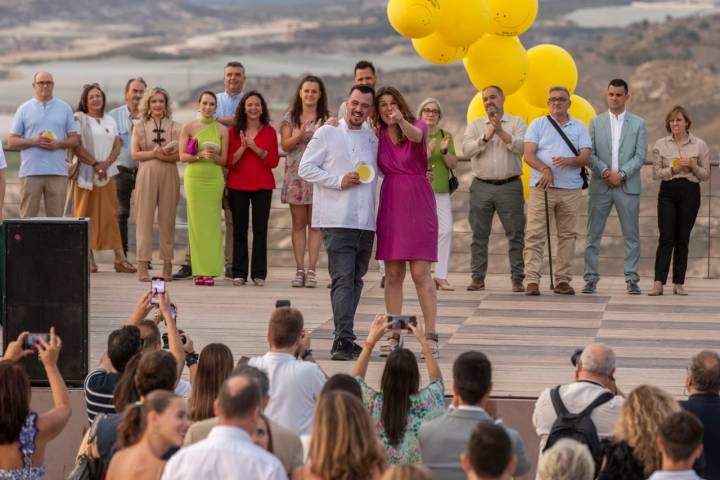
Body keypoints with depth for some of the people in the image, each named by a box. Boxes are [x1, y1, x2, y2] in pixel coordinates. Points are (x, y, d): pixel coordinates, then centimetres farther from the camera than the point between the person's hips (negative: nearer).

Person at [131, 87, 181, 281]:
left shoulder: (175, 127, 8)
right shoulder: (139, 126, 10)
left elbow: (180, 155, 1)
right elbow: (135, 154, 3)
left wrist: (164, 155, -16)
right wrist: (153, 153, -12)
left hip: (169, 176, 0)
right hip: (146, 175, 0)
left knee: (167, 219, 1)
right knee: (144, 218, -5)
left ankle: (167, 264, 5)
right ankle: (142, 264, -7)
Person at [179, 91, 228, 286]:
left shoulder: (221, 130, 7)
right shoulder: (188, 127, 4)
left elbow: (224, 160, 7)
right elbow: (182, 156, -1)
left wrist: (214, 157, -14)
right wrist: (201, 155, -17)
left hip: (214, 179, 1)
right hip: (194, 178, -1)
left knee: (212, 224, -1)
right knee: (197, 223, -3)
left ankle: (210, 271, 1)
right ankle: (199, 271, -1)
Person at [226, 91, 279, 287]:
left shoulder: (269, 132, 6)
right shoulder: (234, 131, 6)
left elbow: (274, 161, -3)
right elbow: (229, 162, 0)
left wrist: (255, 147, -13)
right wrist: (242, 147, -14)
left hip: (262, 185, 0)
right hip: (238, 184, 0)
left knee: (260, 229, -2)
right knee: (239, 229, 1)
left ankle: (259, 273, 2)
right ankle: (239, 273, 6)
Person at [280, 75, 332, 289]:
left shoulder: (326, 118, 6)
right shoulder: (291, 117, 8)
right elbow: (285, 144, 0)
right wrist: (301, 134, -17)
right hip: (296, 174, 1)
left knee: (315, 224, -2)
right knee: (298, 224, 2)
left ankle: (311, 270, -1)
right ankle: (299, 269, 5)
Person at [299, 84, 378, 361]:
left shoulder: (372, 139, 17)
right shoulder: (327, 133, 2)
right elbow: (305, 168, -2)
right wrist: (339, 181, -11)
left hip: (365, 222, 6)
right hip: (337, 221, -6)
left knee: (356, 280, 9)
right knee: (343, 280, -13)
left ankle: (343, 338, 16)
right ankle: (343, 340, -18)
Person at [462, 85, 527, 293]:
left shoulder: (516, 123, 7)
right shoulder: (475, 126, 12)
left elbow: (520, 147, -10)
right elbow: (467, 149, -3)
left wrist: (500, 131, -17)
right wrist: (486, 137, -15)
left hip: (510, 186, -2)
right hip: (482, 186, 2)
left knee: (515, 234, -1)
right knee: (479, 234, 3)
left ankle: (517, 278, 4)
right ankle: (478, 277, 9)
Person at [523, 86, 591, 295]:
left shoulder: (579, 127, 13)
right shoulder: (538, 124, 9)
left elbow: (586, 158, 3)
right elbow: (528, 155, -1)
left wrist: (568, 161, -18)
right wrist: (545, 169, -19)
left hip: (570, 189, 2)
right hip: (541, 187, -2)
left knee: (567, 235, 3)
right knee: (535, 234, -8)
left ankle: (562, 280, 9)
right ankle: (532, 280, -10)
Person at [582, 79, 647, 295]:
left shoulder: (638, 124, 7)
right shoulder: (596, 122, 9)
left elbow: (640, 156, 0)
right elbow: (589, 154, 3)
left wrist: (621, 174, -12)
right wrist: (605, 172, -12)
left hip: (628, 186, -1)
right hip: (600, 186, 1)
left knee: (631, 236, 0)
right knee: (593, 235, 0)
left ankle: (632, 279, 5)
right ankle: (591, 278, 5)